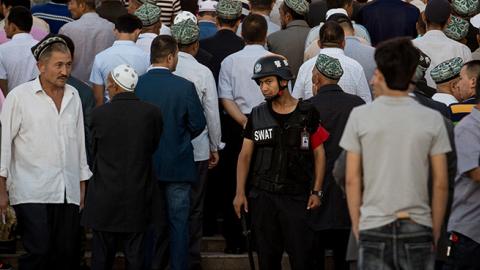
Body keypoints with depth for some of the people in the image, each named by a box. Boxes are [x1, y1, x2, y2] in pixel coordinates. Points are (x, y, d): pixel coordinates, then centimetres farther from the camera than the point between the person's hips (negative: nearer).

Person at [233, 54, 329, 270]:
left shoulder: (307, 114, 0)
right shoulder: (257, 116, 8)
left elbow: (319, 153, 2)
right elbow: (245, 155, 9)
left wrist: (316, 191, -3)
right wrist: (240, 192, 2)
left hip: (298, 196, -3)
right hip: (262, 196, 3)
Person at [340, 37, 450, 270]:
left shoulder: (360, 116, -2)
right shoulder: (432, 119, -1)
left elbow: (352, 179, 0)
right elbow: (440, 183, 0)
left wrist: (357, 226, 9)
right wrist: (435, 231, 10)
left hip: (374, 228, 0)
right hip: (417, 227, 0)